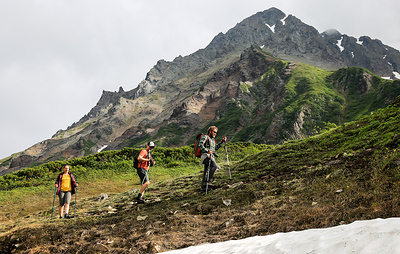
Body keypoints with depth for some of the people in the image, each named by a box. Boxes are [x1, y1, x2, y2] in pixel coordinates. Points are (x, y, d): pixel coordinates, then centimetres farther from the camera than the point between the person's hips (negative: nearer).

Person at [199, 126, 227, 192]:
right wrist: (207, 151, -23)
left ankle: (203, 187, 13)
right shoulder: (205, 137, 0)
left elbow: (216, 147, 33)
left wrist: (222, 141, 24)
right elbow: (200, 145, -13)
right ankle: (207, 182, -32)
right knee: (214, 166, -28)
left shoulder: (212, 139, 28)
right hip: (205, 155, -9)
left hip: (211, 157, 9)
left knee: (206, 172, 9)